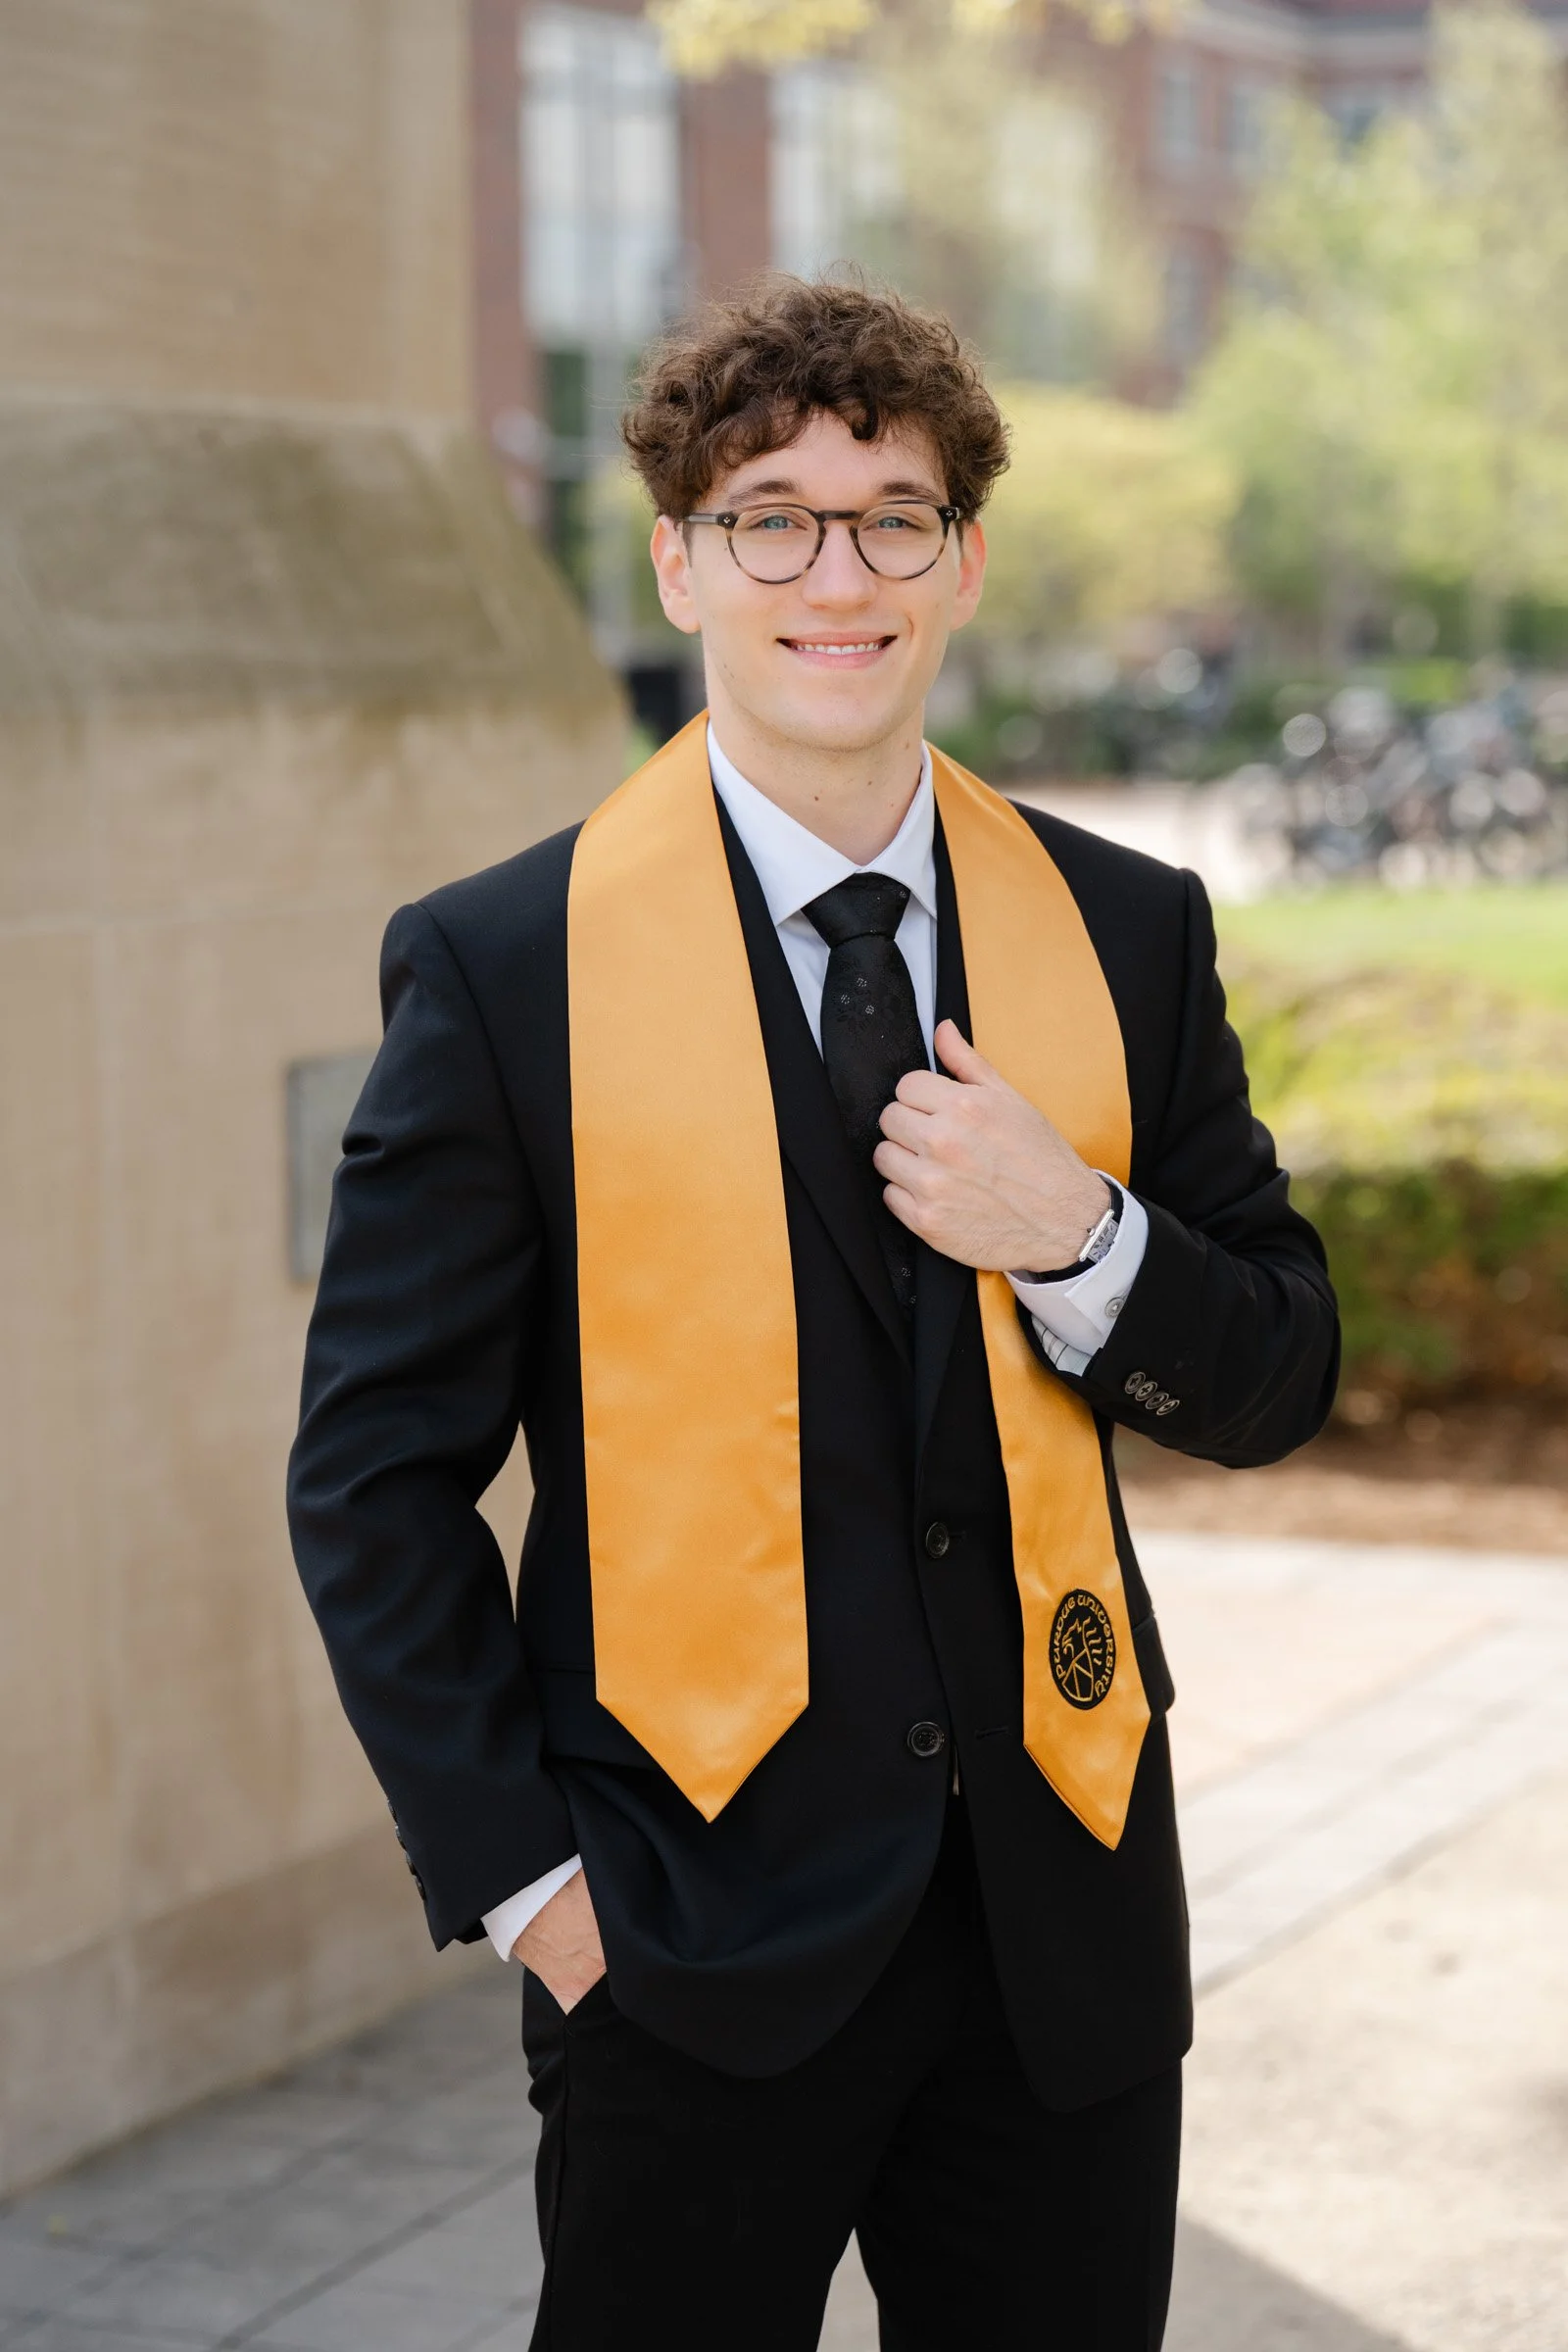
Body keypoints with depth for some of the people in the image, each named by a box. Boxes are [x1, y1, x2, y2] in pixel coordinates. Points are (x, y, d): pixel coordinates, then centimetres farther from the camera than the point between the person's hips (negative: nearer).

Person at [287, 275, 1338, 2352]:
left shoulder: (1130, 934, 5)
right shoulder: (503, 967, -5)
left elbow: (1274, 1383, 9)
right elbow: (372, 1475, -2)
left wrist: (1076, 1234, -11)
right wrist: (517, 1870, -8)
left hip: (1064, 1923, 3)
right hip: (697, 1941, -3)